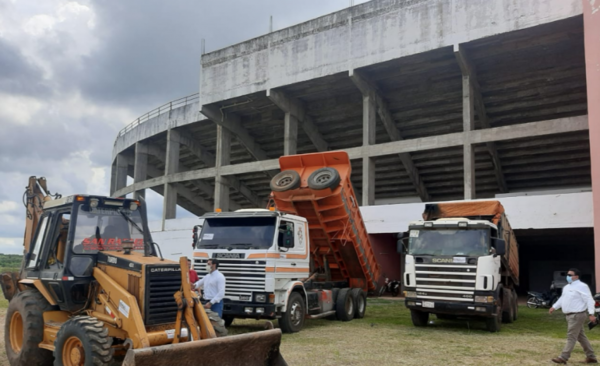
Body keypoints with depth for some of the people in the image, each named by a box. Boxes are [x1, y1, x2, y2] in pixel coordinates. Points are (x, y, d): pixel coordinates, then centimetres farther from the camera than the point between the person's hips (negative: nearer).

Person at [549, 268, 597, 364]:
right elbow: (562, 298, 26)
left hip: (577, 315, -9)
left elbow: (589, 300, -17)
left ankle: (563, 358, -6)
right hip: (570, 315, 9)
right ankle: (591, 357, 26)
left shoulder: (581, 286, -12)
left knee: (571, 337, -7)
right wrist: (554, 307, 23)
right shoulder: (567, 287, 15)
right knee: (581, 337, 16)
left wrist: (591, 314, -25)